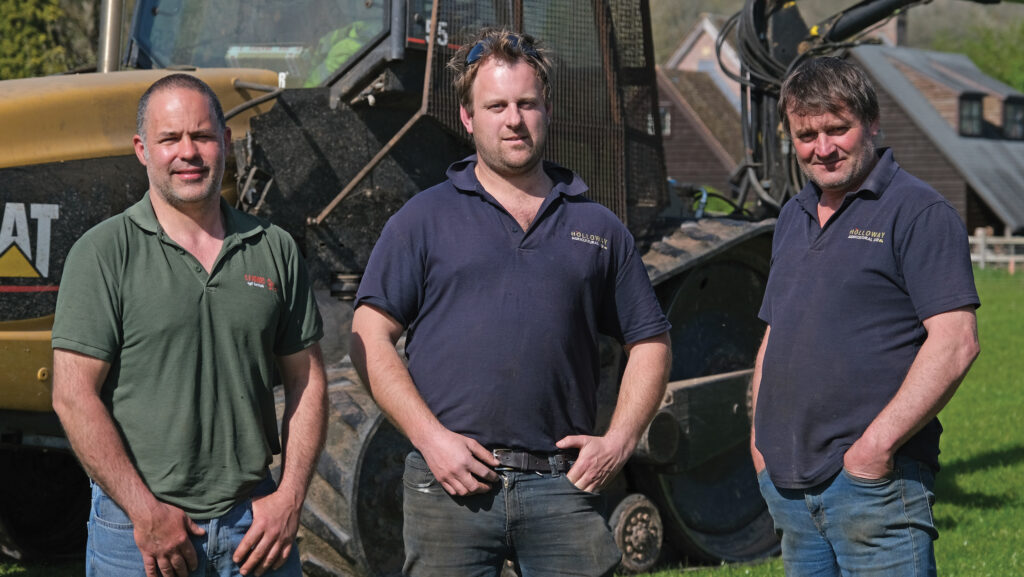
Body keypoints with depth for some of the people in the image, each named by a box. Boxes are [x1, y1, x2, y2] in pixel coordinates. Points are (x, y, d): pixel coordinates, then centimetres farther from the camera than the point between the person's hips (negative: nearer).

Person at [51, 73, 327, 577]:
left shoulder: (274, 250, 8)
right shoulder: (103, 253, -3)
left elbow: (306, 381, 10)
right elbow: (73, 395, -9)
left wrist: (290, 498, -1)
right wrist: (145, 512, -14)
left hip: (255, 524, 3)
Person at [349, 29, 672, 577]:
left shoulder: (597, 226, 14)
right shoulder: (424, 219, 8)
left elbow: (649, 342, 18)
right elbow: (370, 338, 2)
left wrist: (620, 439, 4)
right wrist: (430, 437, -9)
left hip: (564, 489, 2)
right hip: (450, 484, -1)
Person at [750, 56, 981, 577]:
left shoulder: (917, 211, -6)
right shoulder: (793, 217, 17)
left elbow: (955, 342, -15)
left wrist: (879, 442, -19)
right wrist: (759, 435, 12)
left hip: (875, 478, -7)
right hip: (788, 483, 7)